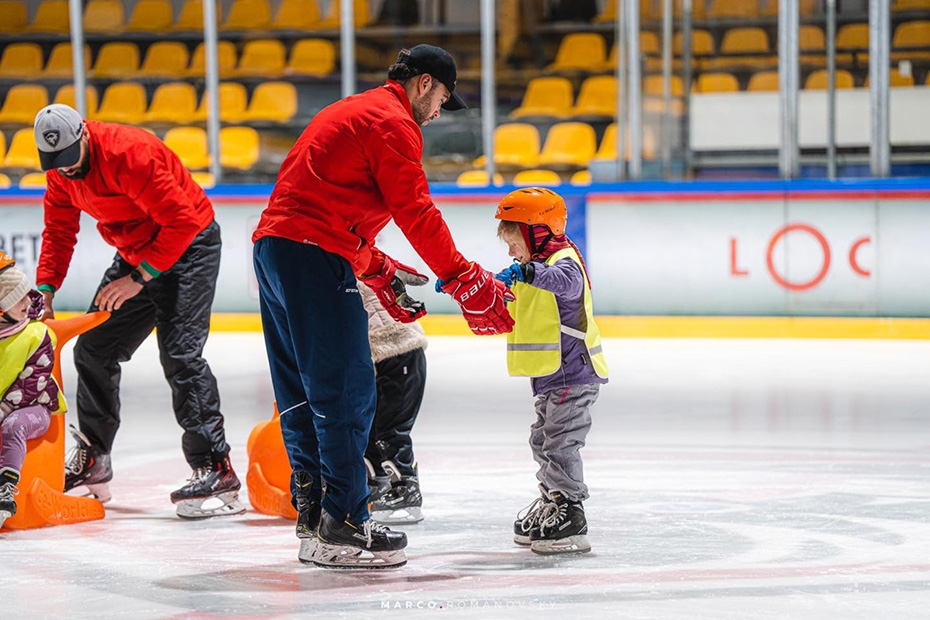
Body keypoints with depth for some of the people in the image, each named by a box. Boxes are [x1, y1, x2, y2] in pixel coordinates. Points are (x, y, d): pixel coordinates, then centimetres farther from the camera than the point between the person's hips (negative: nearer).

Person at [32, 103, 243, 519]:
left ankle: (215, 472, -23)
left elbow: (182, 220, -29)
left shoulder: (127, 154, -29)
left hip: (189, 246, -9)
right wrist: (45, 289, -6)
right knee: (94, 350, 10)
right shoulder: (60, 170, -4)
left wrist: (139, 278, -26)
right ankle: (92, 463, 25)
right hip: (136, 252, 9)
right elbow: (59, 230, 8)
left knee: (179, 355, -21)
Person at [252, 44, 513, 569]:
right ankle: (344, 527, -6)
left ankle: (314, 516, 17)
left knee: (304, 395, 13)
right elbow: (416, 213, -12)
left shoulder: (352, 112, 26)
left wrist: (380, 273, 27)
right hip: (315, 255, -11)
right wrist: (467, 283, -8)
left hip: (273, 246, 11)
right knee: (347, 391, -7)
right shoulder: (394, 122, -5)